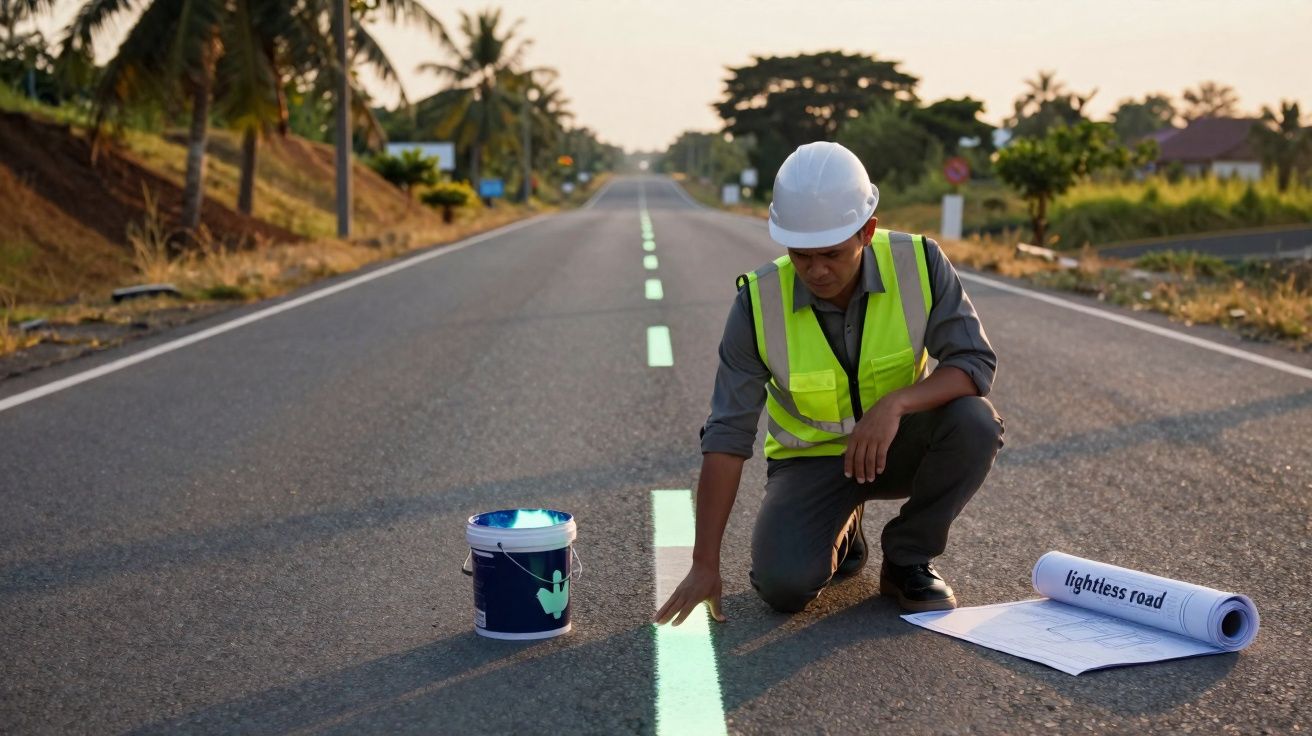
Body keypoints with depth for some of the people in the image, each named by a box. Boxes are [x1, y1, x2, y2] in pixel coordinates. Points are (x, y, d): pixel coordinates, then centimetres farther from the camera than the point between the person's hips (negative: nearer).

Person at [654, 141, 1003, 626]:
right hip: (812, 457, -1)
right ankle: (838, 536, 13)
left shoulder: (919, 264, -20)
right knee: (784, 584, -24)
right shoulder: (759, 301, -22)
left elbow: (976, 364, -21)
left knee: (974, 422, -31)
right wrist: (705, 565, -24)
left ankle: (908, 559, -5)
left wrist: (895, 403, -41)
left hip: (898, 444, 1)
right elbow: (727, 436, -21)